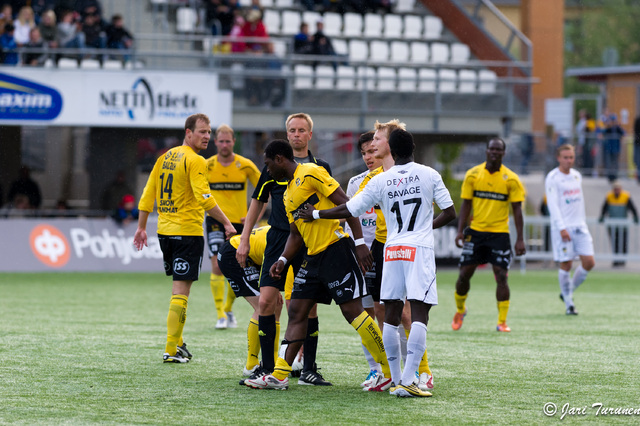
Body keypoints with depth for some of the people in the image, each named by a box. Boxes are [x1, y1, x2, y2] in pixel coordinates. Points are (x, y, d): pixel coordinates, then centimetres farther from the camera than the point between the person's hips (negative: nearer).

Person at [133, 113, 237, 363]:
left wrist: (141, 227, 21)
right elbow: (204, 197, -21)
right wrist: (227, 224, -18)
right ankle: (172, 350, -7)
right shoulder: (195, 161, -12)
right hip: (188, 231, -8)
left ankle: (178, 343, 22)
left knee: (179, 286, 19)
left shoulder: (165, 157, 13)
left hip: (165, 230, 8)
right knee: (181, 290, -6)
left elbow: (148, 194, 15)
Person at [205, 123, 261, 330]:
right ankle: (220, 315, -13)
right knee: (217, 266, -14)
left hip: (238, 222, 1)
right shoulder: (207, 166, -2)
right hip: (215, 222, -1)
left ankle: (229, 310, 26)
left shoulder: (246, 166, -2)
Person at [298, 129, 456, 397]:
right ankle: (407, 382, -19)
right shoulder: (429, 175, -1)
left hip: (392, 249, 2)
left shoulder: (380, 181, 1)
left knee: (391, 316, 11)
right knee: (419, 315, -8)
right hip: (420, 249, -2)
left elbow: (349, 210, 5)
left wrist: (316, 214, 20)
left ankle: (396, 379, 12)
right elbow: (450, 212, 2)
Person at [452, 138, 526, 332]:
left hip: (499, 233, -2)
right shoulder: (473, 175, 2)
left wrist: (520, 239, -7)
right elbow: (466, 204, 7)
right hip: (475, 231, 2)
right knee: (464, 274, 2)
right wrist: (460, 231, -2)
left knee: (501, 276, -9)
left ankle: (502, 321, -2)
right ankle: (460, 311, 27)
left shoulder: (511, 179, -3)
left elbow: (517, 210, -1)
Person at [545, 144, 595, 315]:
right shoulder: (552, 178, -6)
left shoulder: (577, 176, 14)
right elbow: (553, 205, -13)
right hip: (562, 228, -6)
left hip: (580, 226, 6)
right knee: (566, 265, -6)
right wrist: (561, 228, -21)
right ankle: (568, 303, 5)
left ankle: (568, 292, 18)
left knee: (589, 262, -2)